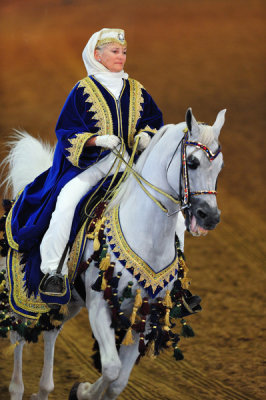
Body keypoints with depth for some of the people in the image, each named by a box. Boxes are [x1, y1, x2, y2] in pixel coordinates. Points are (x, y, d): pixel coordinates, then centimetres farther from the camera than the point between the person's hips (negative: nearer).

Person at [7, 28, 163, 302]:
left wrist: (145, 135, -7)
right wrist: (99, 140, -17)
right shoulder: (84, 91, 3)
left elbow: (154, 122, 17)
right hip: (90, 164, -3)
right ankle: (53, 269, -21)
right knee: (66, 201, -30)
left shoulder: (136, 91, 14)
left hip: (130, 164, 4)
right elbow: (67, 131, -1)